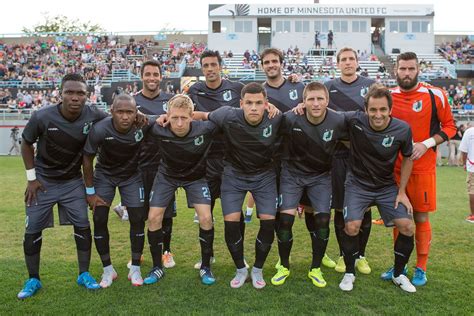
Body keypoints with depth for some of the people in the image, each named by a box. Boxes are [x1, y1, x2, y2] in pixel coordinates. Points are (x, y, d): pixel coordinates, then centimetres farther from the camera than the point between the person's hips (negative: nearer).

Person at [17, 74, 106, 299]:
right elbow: (26, 144, -5)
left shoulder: (93, 116, -20)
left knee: (83, 226, 1)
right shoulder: (42, 117, -23)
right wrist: (31, 178, -6)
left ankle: (84, 274, 18)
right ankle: (33, 279, 22)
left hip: (72, 181, 1)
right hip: (43, 180, -1)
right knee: (32, 231, 4)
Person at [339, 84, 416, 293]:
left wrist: (402, 191, 1)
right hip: (358, 184, -2)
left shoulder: (402, 129, -15)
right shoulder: (354, 121, -21)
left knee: (407, 226, -8)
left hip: (387, 186, 2)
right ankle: (349, 273, 9)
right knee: (352, 226, -18)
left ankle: (398, 274, 18)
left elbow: (407, 158, 2)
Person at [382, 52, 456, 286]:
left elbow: (449, 126, 0)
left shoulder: (435, 95, -5)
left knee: (421, 217, 4)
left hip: (423, 168, -3)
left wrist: (427, 144, -14)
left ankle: (421, 269, 18)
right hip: (395, 167, 3)